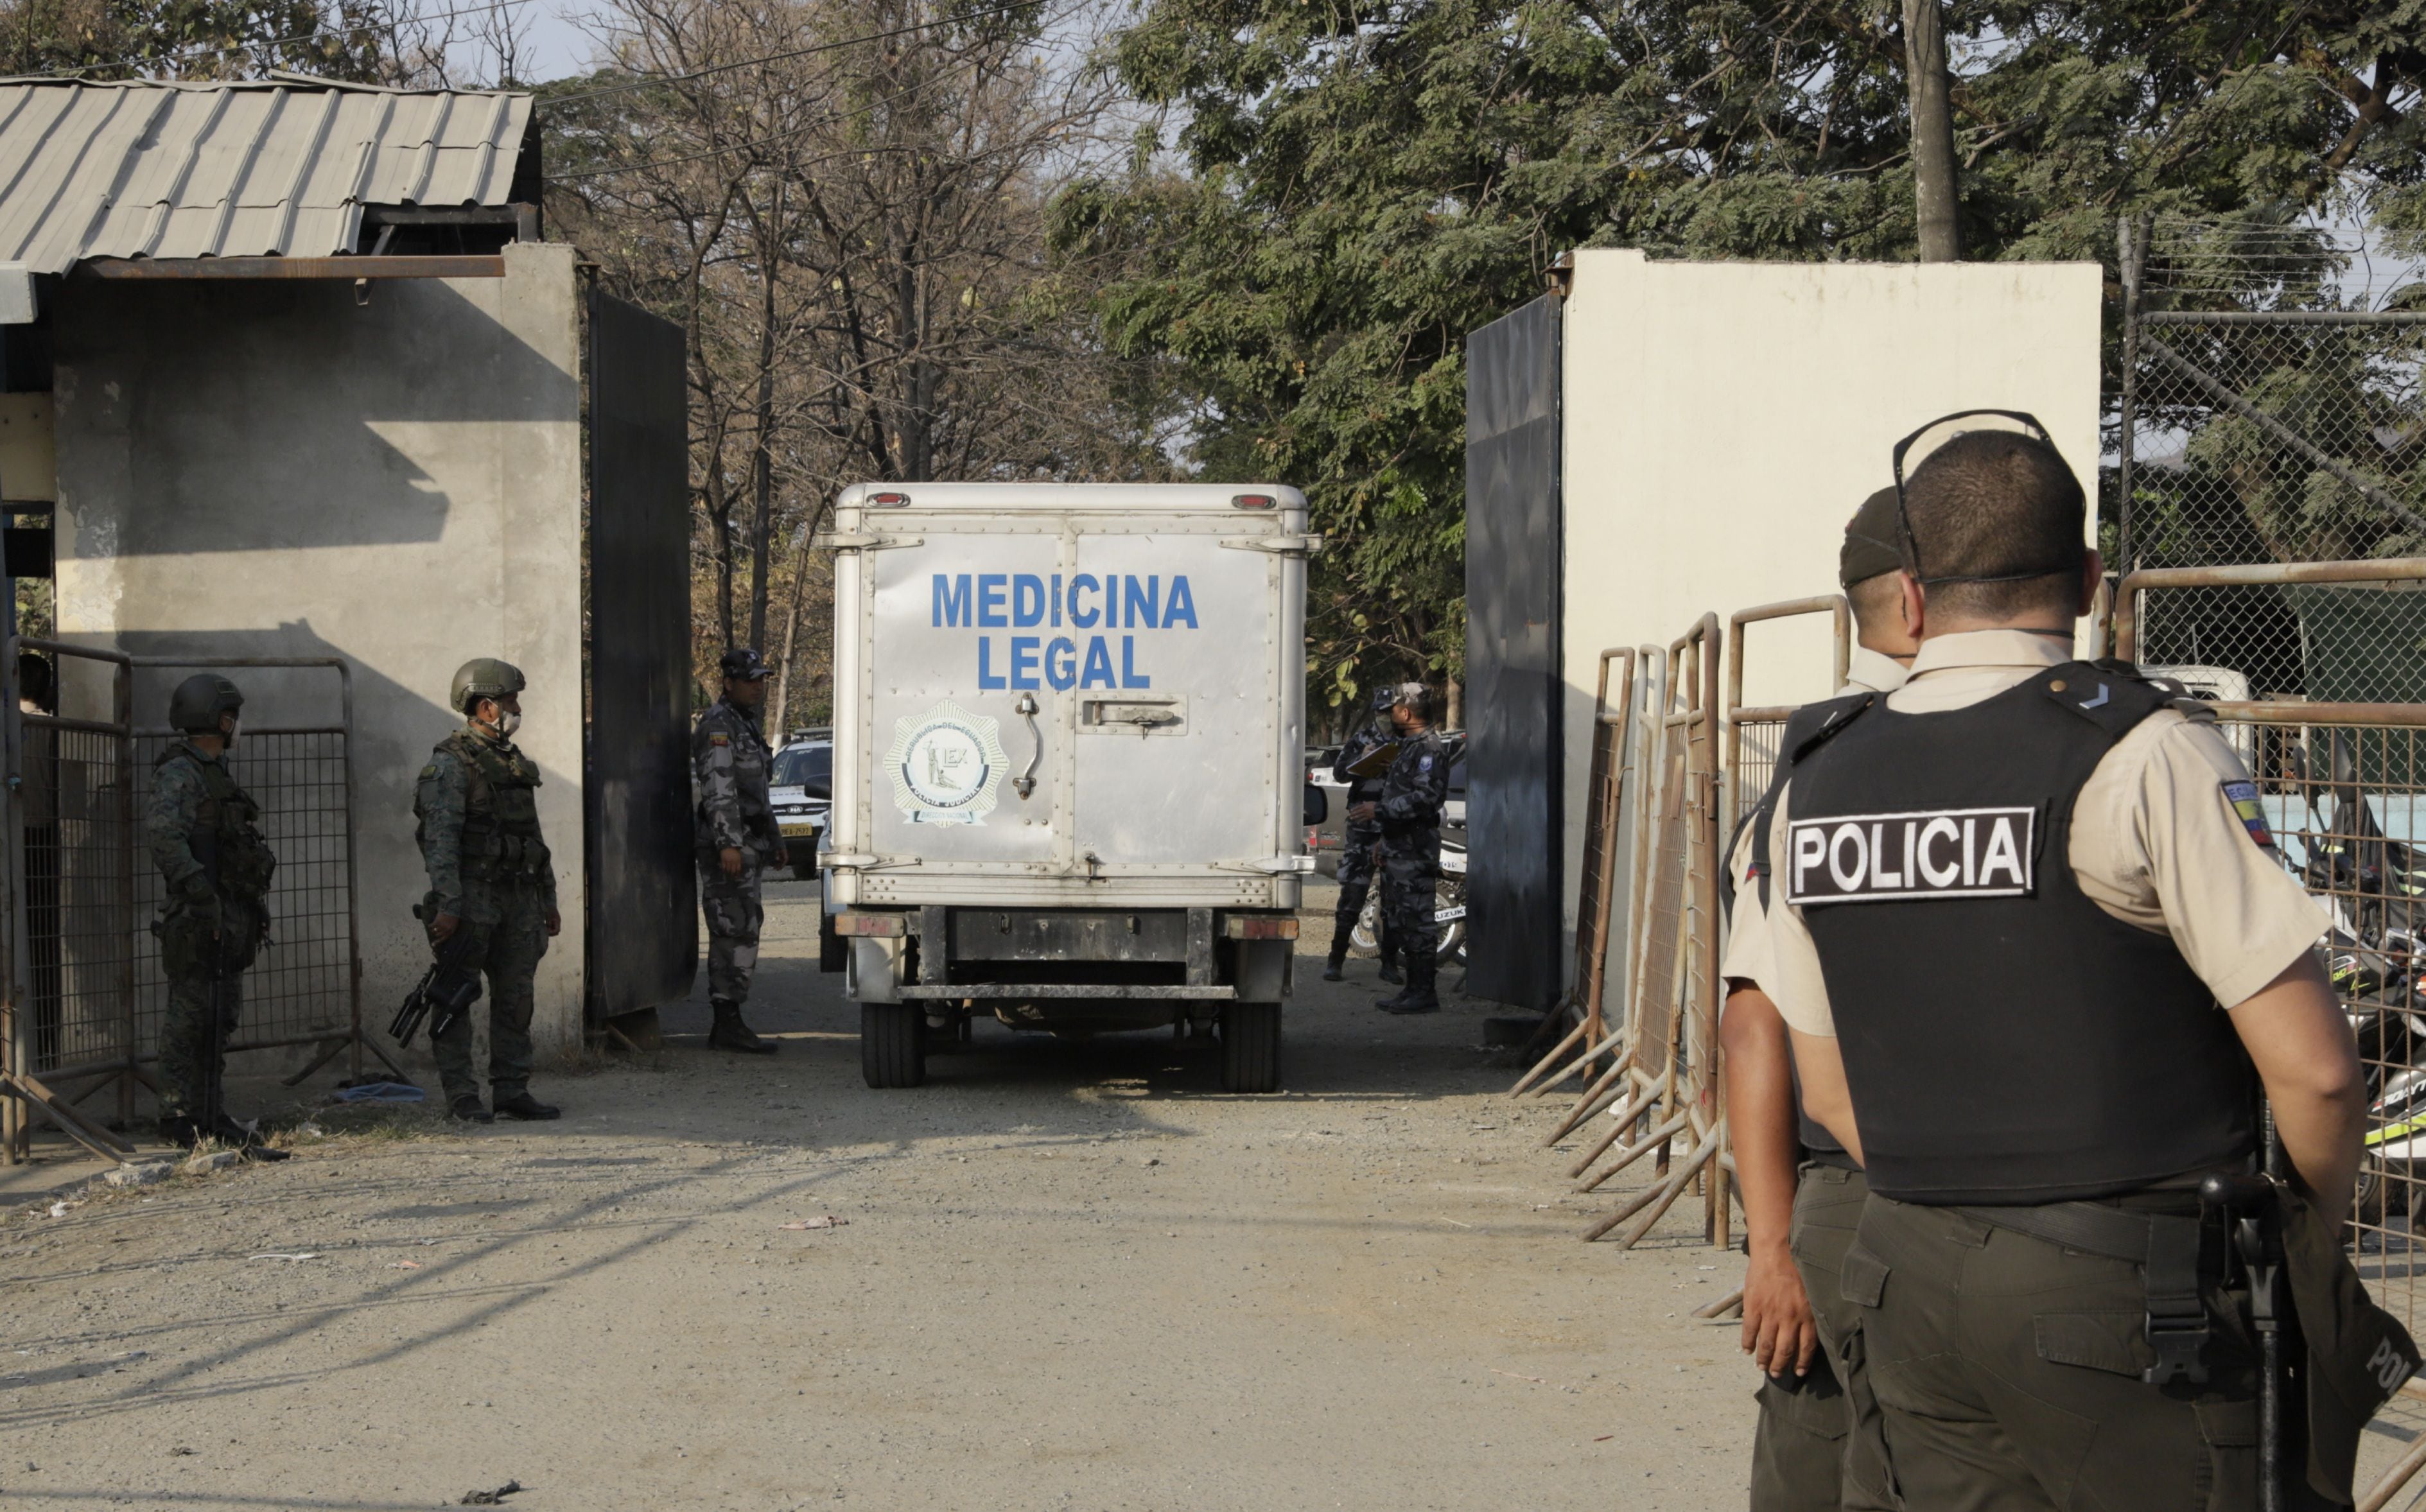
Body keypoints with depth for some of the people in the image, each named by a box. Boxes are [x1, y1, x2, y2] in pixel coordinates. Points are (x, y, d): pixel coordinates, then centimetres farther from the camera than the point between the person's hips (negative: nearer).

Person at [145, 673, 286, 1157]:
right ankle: (180, 1119, -5)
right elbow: (162, 832, -26)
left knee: (217, 1022, 11)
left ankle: (211, 1119, 15)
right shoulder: (180, 774, -10)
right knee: (190, 1019, -7)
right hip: (199, 919, -10)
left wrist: (250, 908, 24)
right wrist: (197, 886, -34)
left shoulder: (215, 773, 20)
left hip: (228, 919, 10)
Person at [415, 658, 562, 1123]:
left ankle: (512, 1091, 14)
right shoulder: (450, 764, -9)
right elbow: (440, 840, -16)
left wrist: (549, 901, 19)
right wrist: (447, 906, -22)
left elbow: (535, 838, 21)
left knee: (516, 997, 8)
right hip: (472, 898, -8)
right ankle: (462, 1097, 0)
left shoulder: (516, 764, 17)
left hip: (518, 900, 8)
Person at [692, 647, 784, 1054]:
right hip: (728, 842, -10)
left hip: (748, 843, 10)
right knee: (737, 932, -13)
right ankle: (729, 1024, -14)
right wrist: (729, 843, -25)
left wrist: (775, 840, 30)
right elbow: (718, 789, -19)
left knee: (735, 934, 9)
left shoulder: (747, 725, 21)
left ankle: (725, 1026, 11)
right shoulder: (719, 726, -10)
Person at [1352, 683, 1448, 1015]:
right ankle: (1414, 988, 19)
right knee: (1399, 921, 13)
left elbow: (1426, 797, -24)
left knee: (1417, 921, -9)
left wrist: (1379, 811, -23)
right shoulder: (1409, 747, 21)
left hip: (1415, 851, -11)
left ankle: (1424, 993, -7)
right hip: (1399, 848, 11)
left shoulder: (1428, 748, -13)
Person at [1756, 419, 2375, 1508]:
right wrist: (2317, 1213, 5)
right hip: (2125, 1299, -6)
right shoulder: (2144, 754, -12)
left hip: (1915, 1293, 6)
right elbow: (2310, 1064, -13)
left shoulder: (1817, 779, 6)